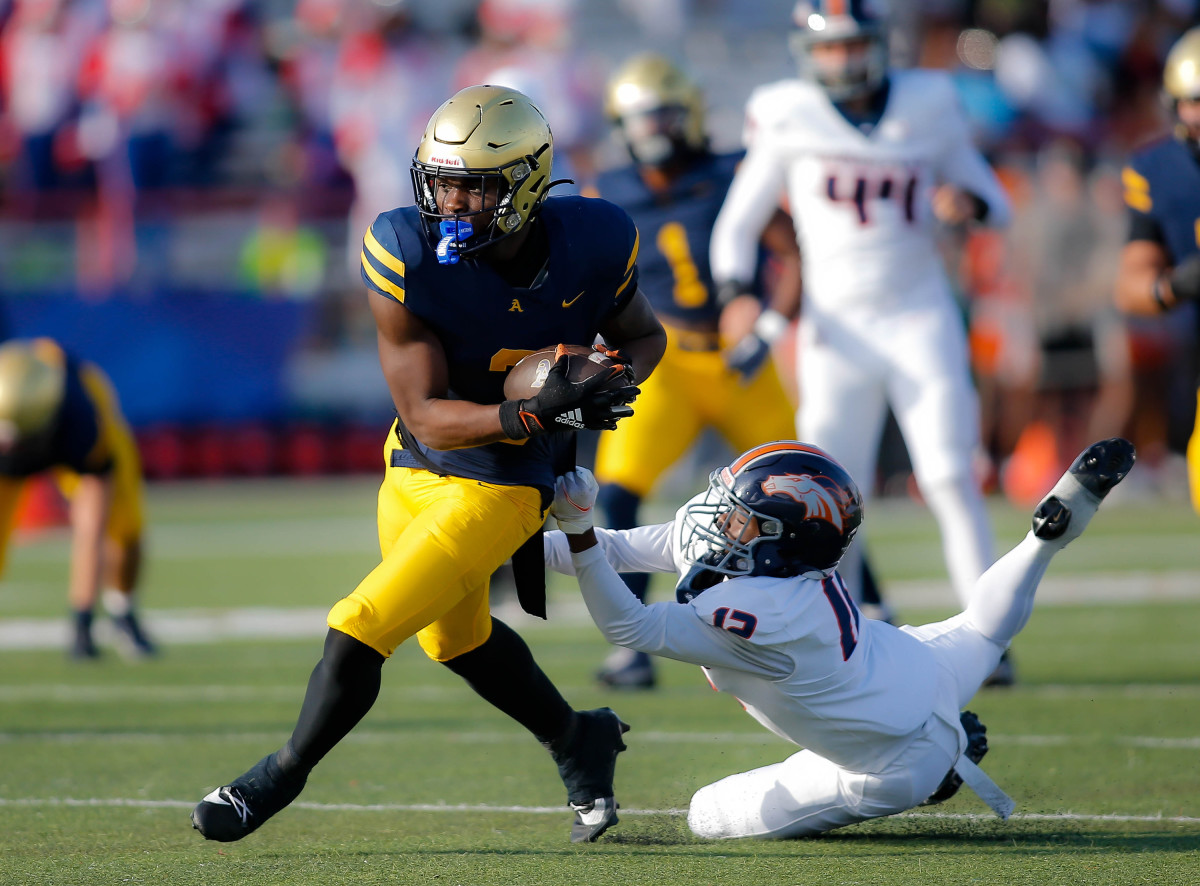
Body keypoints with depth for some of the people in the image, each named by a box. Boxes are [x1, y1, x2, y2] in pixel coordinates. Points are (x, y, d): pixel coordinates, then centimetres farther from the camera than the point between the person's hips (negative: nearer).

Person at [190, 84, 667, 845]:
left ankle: (281, 778, 14)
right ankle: (577, 741, 48)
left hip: (501, 484, -3)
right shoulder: (409, 258, -23)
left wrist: (616, 380, -20)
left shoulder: (592, 246, -20)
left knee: (360, 630, -10)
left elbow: (644, 335, 3)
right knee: (456, 640, 24)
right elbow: (426, 417, -22)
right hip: (417, 466, 3)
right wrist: (536, 412, -38)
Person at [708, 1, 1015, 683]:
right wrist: (738, 292, -9)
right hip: (839, 327, 0)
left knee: (951, 478, -9)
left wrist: (970, 205, -11)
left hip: (922, 319, 0)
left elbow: (994, 202, 12)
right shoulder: (788, 119, -1)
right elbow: (739, 223, 8)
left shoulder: (928, 107, 2)